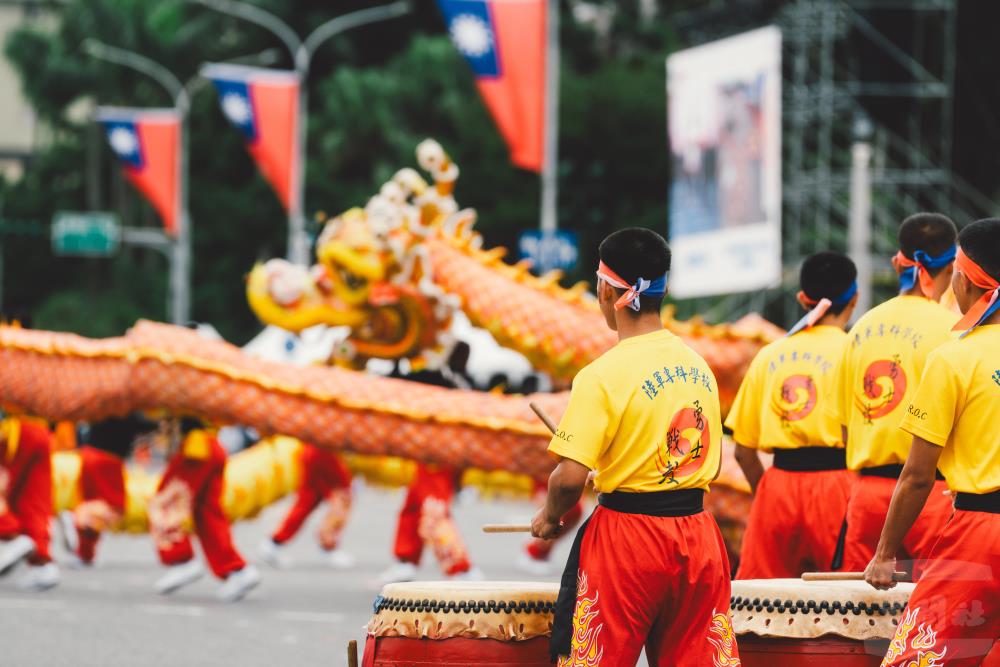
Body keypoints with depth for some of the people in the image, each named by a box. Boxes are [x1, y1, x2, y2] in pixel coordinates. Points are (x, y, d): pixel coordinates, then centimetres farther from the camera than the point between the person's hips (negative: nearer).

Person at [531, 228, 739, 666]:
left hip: (625, 538, -6)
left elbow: (570, 477, -16)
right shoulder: (698, 366, 6)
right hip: (697, 535, 6)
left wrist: (550, 518, 2)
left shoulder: (603, 375, -13)